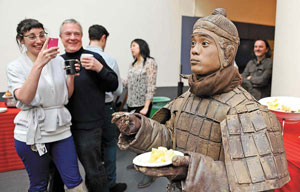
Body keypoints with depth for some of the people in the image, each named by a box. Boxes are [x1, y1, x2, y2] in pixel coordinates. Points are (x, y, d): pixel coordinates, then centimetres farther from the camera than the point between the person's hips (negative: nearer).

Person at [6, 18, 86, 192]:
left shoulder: (58, 60, 6)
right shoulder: (15, 67, -2)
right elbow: (24, 98, -19)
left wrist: (71, 74, -8)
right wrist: (38, 64, -26)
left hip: (60, 128, 2)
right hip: (32, 133, -2)